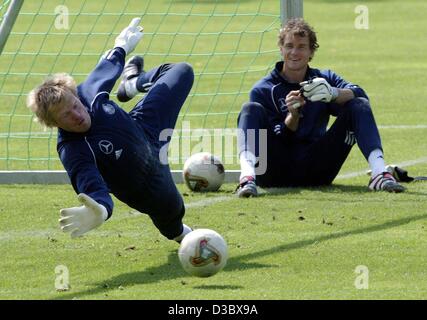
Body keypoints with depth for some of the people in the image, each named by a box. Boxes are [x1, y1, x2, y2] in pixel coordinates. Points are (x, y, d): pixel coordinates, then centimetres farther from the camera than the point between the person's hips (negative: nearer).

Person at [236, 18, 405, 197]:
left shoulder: (324, 80, 12)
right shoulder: (263, 90, 5)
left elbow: (359, 94, -9)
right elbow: (277, 141, -5)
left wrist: (332, 93, -30)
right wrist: (293, 115, -24)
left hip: (316, 172, 2)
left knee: (359, 106, -9)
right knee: (252, 109, -23)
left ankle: (378, 173, -32)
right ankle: (248, 178, -49)